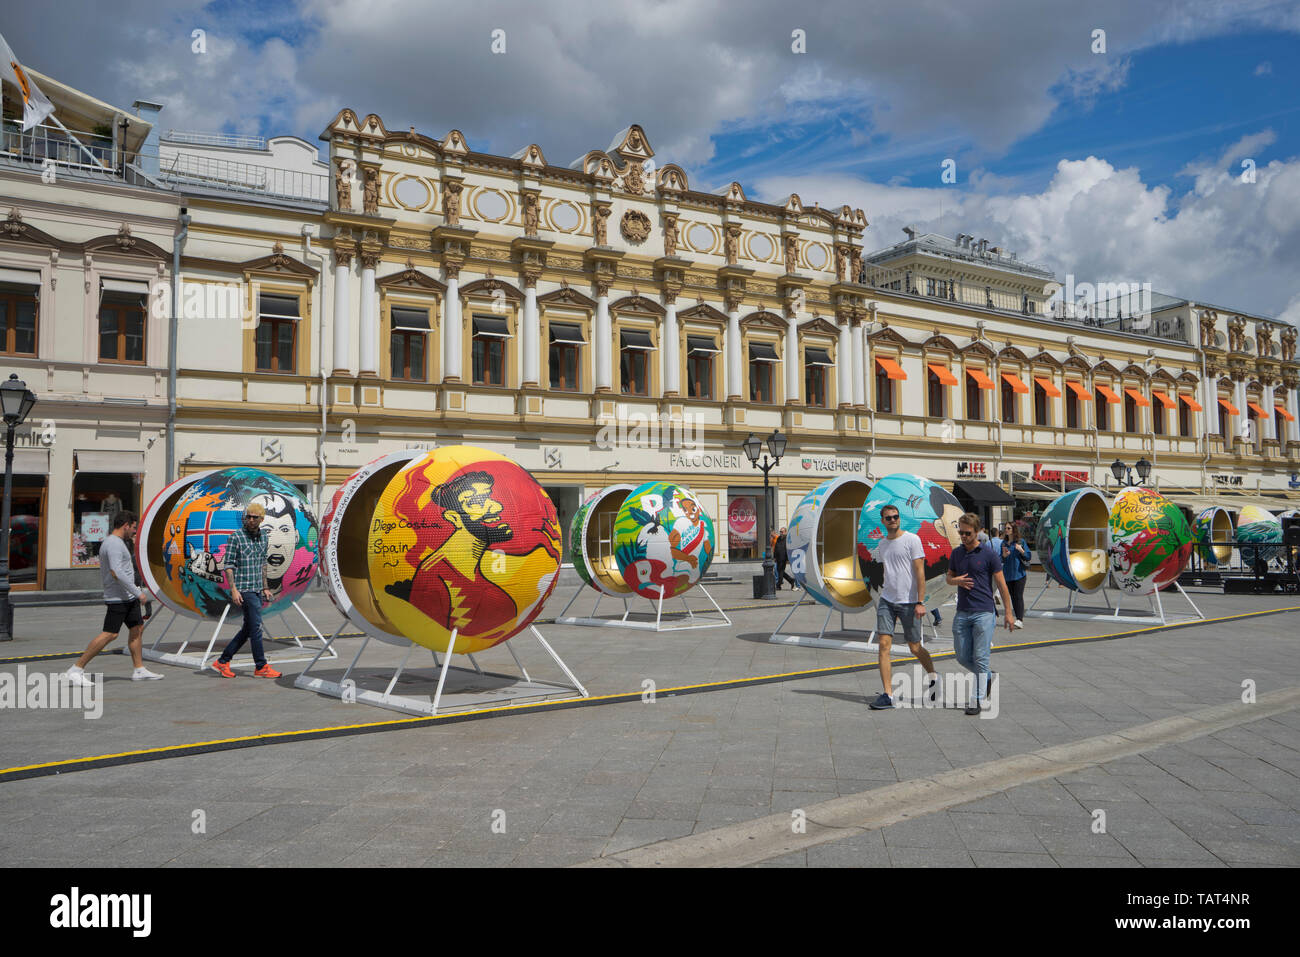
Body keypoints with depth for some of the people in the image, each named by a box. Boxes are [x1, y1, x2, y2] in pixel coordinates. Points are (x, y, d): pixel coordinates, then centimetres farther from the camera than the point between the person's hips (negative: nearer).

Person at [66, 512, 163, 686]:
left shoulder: (112, 542, 18)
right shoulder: (114, 544, -15)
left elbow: (103, 573, 23)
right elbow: (117, 572, -25)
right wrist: (137, 592, -21)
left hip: (129, 598, 11)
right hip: (118, 598, -11)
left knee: (137, 629, 11)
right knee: (109, 634, -11)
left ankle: (139, 670, 15)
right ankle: (77, 669, -5)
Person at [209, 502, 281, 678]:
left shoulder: (263, 536, 11)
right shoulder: (236, 537, -9)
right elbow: (228, 565, -11)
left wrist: (265, 588, 18)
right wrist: (233, 590, -18)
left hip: (257, 590, 8)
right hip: (244, 589, -8)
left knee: (248, 628, 10)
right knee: (256, 627, -6)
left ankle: (222, 662, 19)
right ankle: (261, 667, 2)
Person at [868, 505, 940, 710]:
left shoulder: (912, 539, -7)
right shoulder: (882, 544, 11)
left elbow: (920, 572, -10)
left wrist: (920, 602, -16)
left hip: (909, 602, -5)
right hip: (886, 600, 5)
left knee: (915, 648, 5)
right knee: (884, 645, -7)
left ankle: (933, 677, 33)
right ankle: (887, 695, -5)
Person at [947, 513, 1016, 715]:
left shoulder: (989, 555, -5)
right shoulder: (956, 553, 9)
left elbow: (1002, 585, -2)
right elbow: (949, 577, 20)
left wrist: (1008, 613, -2)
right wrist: (957, 581, -5)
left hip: (983, 613, -5)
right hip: (962, 613, 5)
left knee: (980, 658, -5)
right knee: (962, 657, 8)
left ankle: (976, 700, 1)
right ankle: (988, 677, 34)